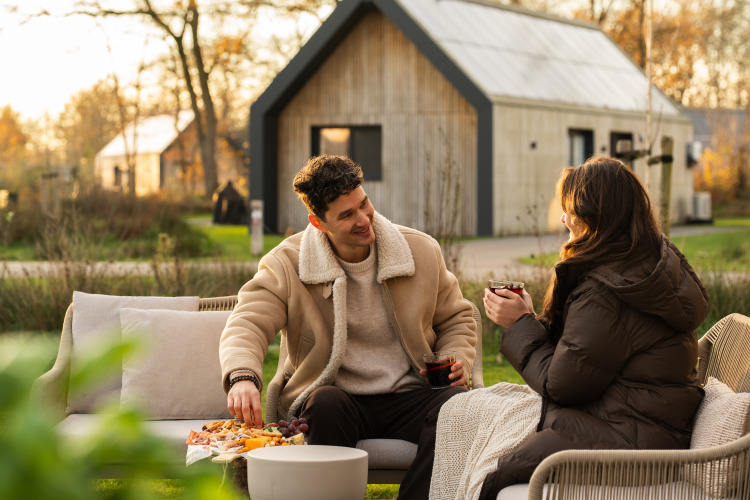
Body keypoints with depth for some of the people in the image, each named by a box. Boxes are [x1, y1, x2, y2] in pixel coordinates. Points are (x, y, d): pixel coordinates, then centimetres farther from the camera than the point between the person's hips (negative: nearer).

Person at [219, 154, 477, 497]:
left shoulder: (422, 251, 7)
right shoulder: (286, 264, -2)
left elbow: (457, 319, 20)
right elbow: (247, 325, -14)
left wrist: (457, 363, -2)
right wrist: (242, 377, -37)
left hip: (409, 396, 2)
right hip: (336, 396, -2)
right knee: (327, 404, -38)